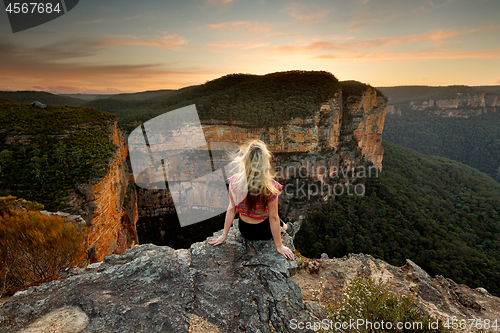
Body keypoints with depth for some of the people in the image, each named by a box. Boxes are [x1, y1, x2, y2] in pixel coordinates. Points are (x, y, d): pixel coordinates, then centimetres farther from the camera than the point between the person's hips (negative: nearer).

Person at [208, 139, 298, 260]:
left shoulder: (234, 181, -21)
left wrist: (224, 235, 3)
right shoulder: (270, 186, -28)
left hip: (244, 230, 3)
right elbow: (273, 218, -19)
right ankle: (287, 227, 49)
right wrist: (279, 246, -5)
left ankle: (286, 227, 50)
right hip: (264, 232, -2)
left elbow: (231, 209, -11)